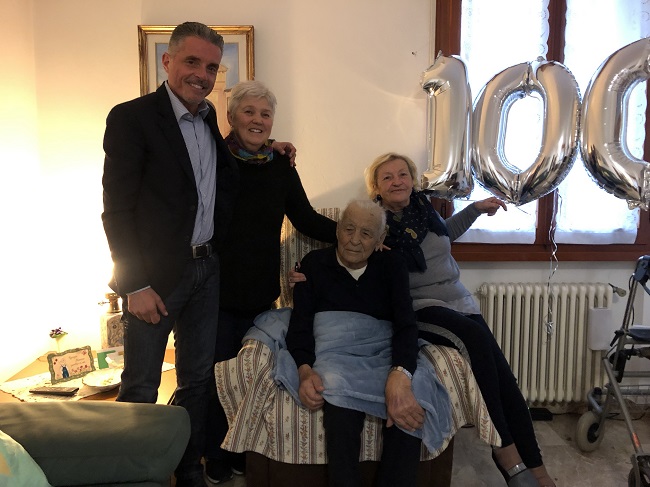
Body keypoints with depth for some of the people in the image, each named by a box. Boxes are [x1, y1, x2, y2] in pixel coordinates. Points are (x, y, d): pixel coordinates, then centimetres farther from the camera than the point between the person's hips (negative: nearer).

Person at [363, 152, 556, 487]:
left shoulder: (423, 207, 12)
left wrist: (477, 208, 30)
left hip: (458, 300, 6)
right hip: (418, 308, -6)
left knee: (502, 373, -14)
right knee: (475, 337, -33)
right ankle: (508, 457, -26)